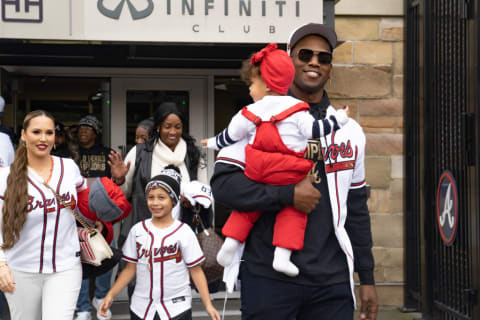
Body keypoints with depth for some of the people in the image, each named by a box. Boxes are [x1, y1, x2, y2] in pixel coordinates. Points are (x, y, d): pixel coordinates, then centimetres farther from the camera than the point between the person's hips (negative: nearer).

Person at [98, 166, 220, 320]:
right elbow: (130, 268, 9)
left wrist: (208, 305, -8)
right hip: (141, 307, 3)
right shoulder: (137, 231, 4)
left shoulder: (183, 232, -5)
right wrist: (111, 295, 1)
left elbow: (196, 271, -3)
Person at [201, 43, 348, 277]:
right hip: (289, 178, -2)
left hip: (257, 173, 3)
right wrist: (338, 119, 12)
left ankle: (231, 241, 12)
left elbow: (230, 135, 14)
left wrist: (213, 143, 34)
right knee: (293, 210, 6)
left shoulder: (251, 113, 6)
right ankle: (282, 254, -6)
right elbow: (313, 130, -2)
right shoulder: (297, 110, 0)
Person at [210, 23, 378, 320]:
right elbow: (223, 183, -8)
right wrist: (288, 195, -17)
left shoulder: (350, 131, 12)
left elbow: (356, 210, 14)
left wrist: (367, 278, 13)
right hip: (269, 277, -3)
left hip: (333, 282, 3)